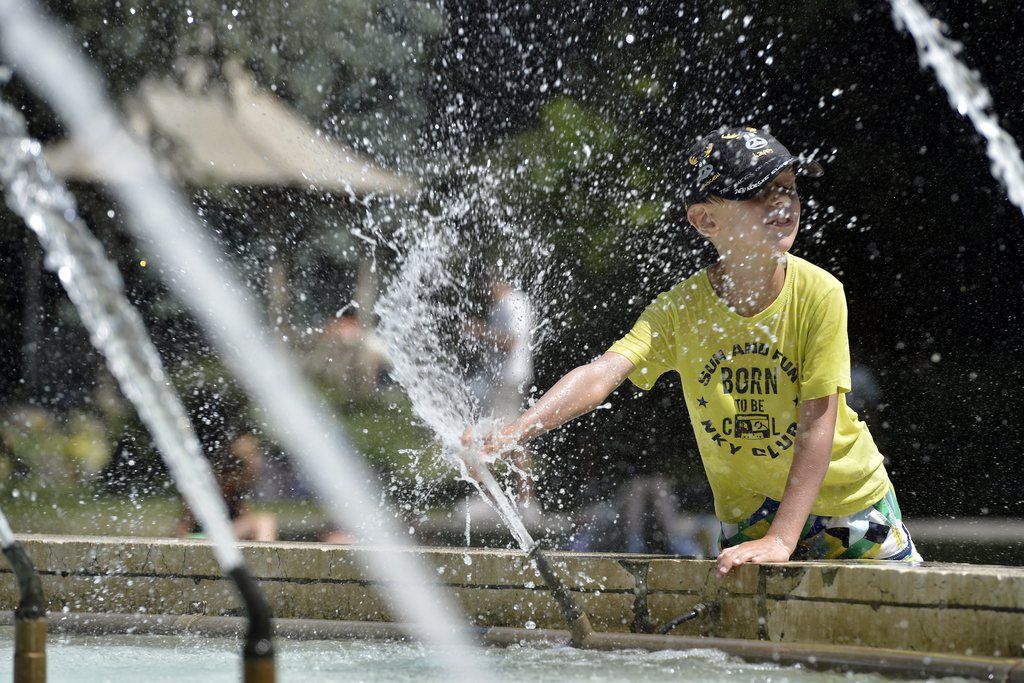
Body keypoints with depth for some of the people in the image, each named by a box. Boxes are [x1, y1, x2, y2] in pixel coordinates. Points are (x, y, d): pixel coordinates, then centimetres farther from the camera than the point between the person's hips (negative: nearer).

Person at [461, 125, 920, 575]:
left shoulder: (818, 293, -22)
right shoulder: (681, 309, -17)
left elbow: (817, 425, -25)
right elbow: (602, 374, -31)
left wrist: (781, 540, -33)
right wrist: (507, 436, -47)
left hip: (847, 494, -1)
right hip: (748, 510, 1)